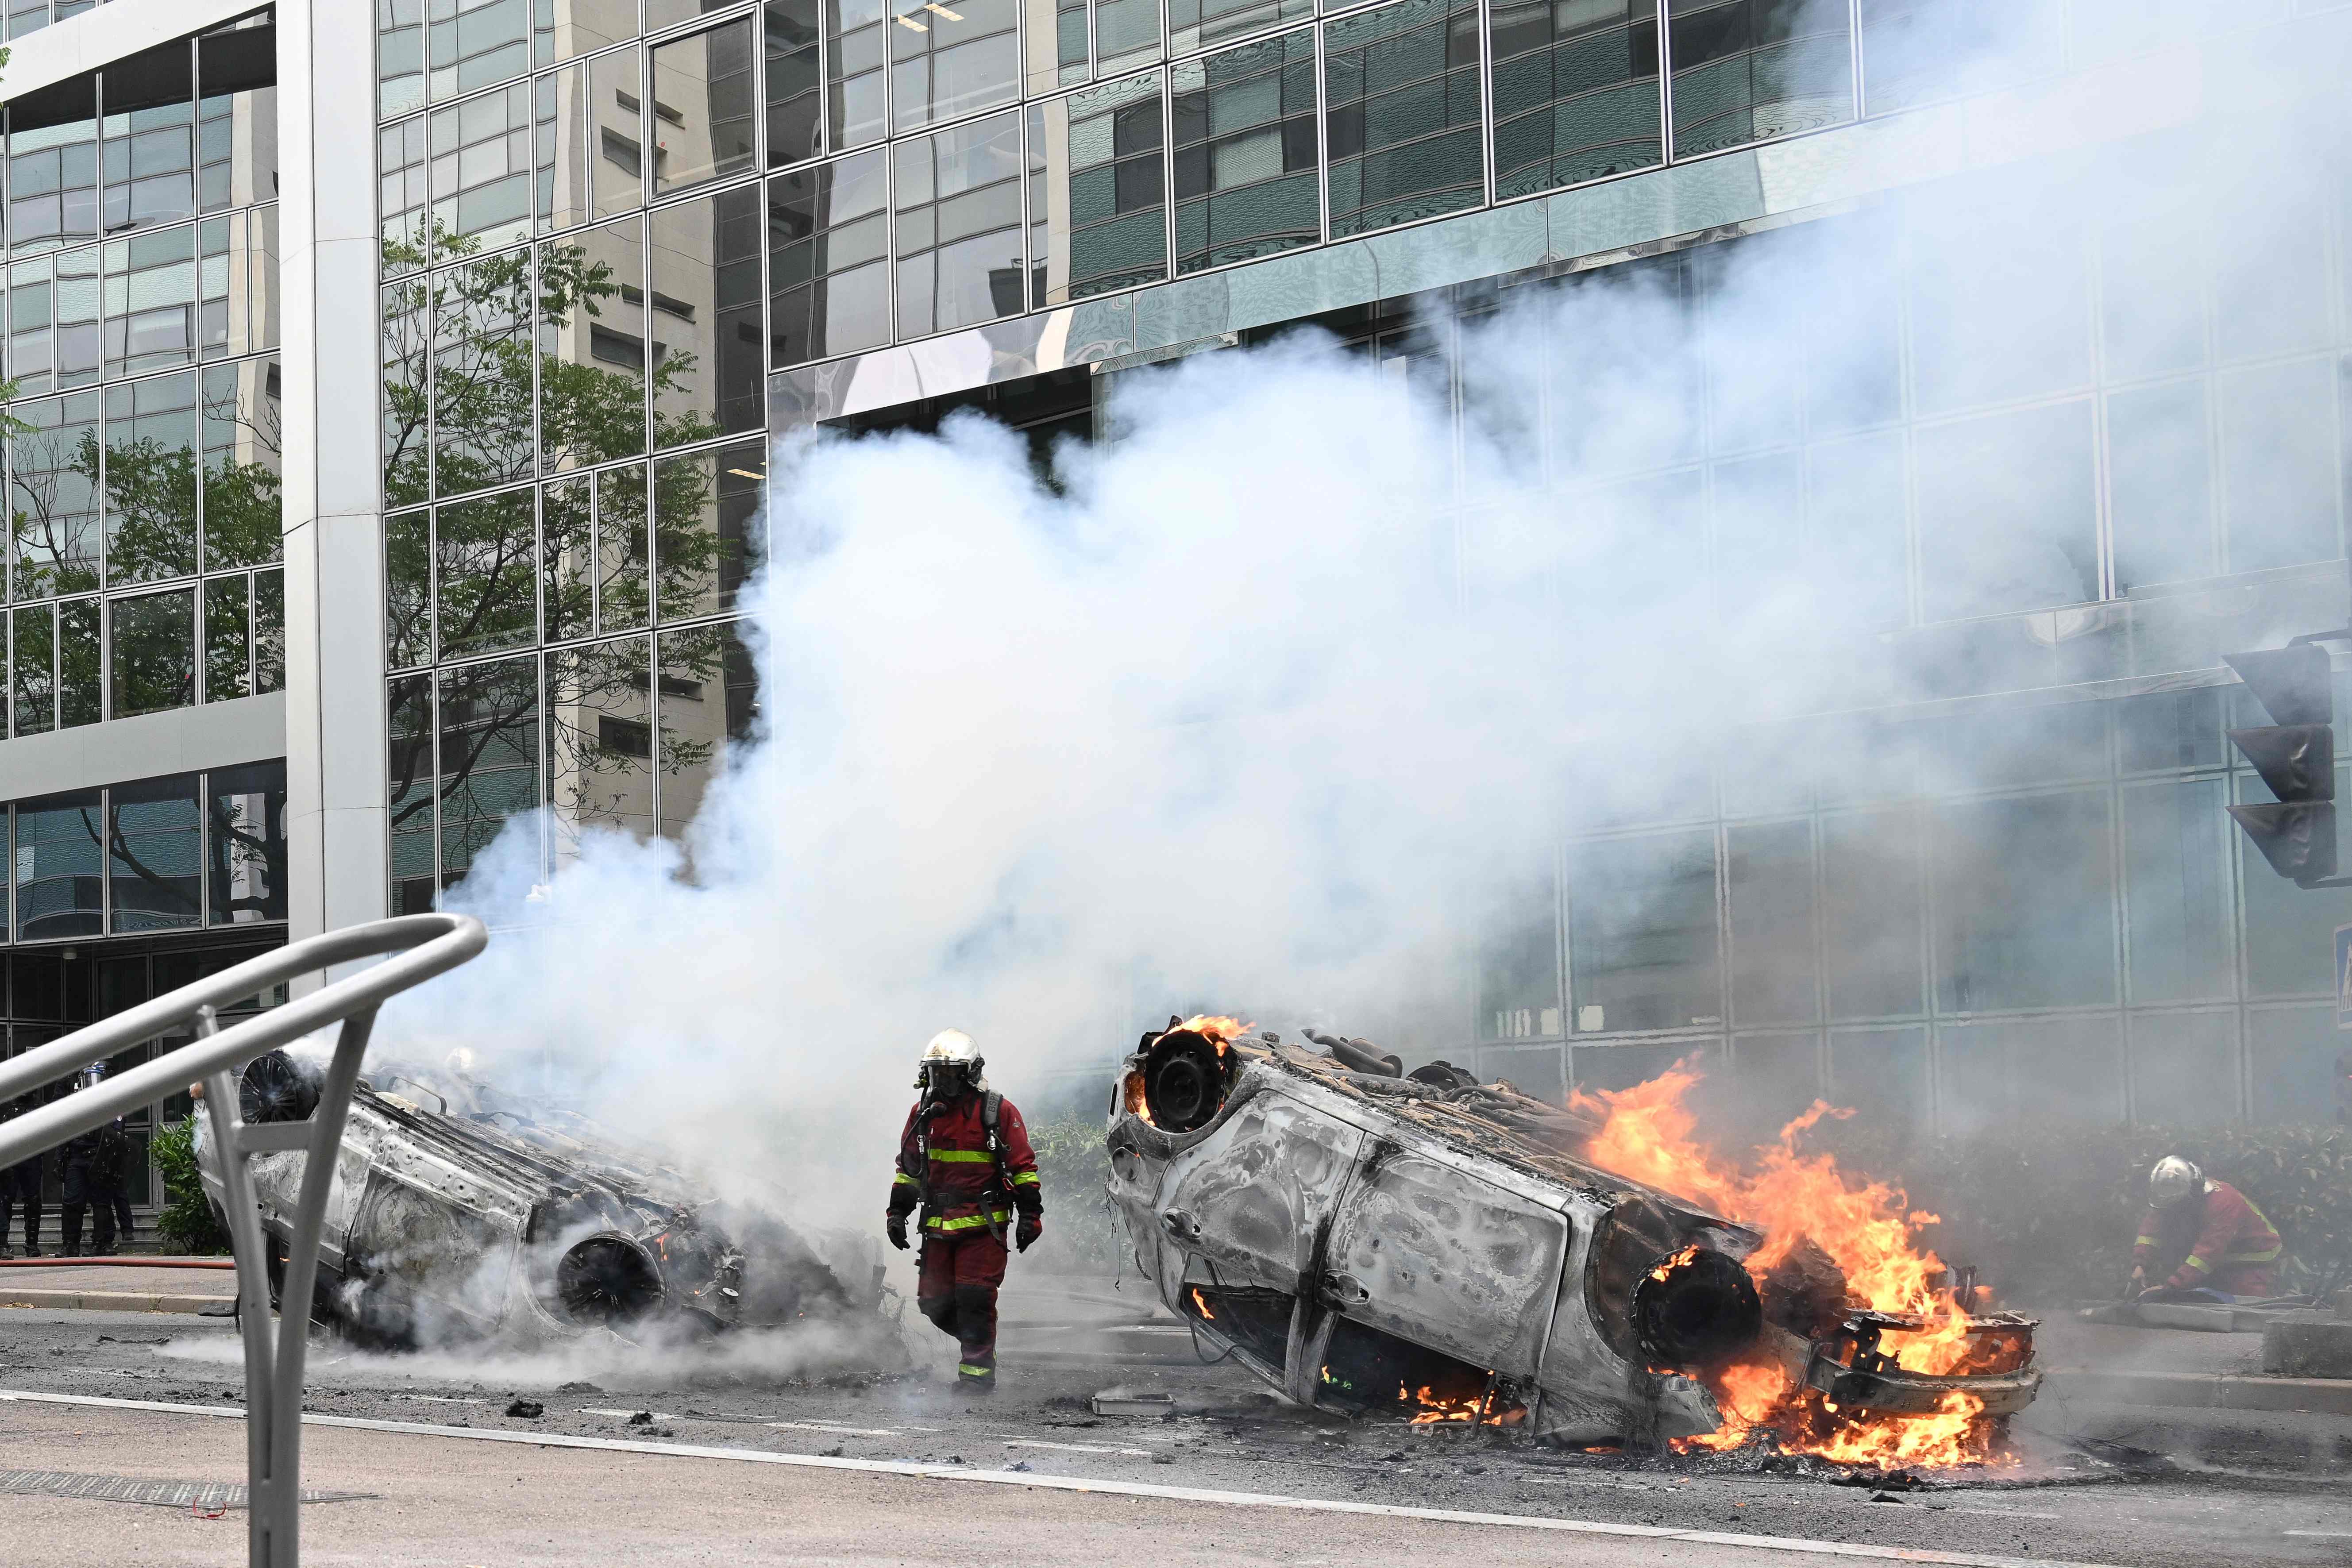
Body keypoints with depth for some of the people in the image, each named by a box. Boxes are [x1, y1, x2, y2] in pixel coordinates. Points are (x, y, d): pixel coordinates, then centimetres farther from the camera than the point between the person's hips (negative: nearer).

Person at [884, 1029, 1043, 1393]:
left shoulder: (998, 1112, -3)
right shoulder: (923, 1114, 11)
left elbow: (1023, 1167, -2)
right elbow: (908, 1168, 21)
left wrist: (1030, 1214, -6)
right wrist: (898, 1212, 16)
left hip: (983, 1225, -5)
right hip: (938, 1226, 5)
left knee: (975, 1299, -11)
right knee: (934, 1303, 5)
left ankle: (978, 1372, -2)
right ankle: (978, 1340, 28)